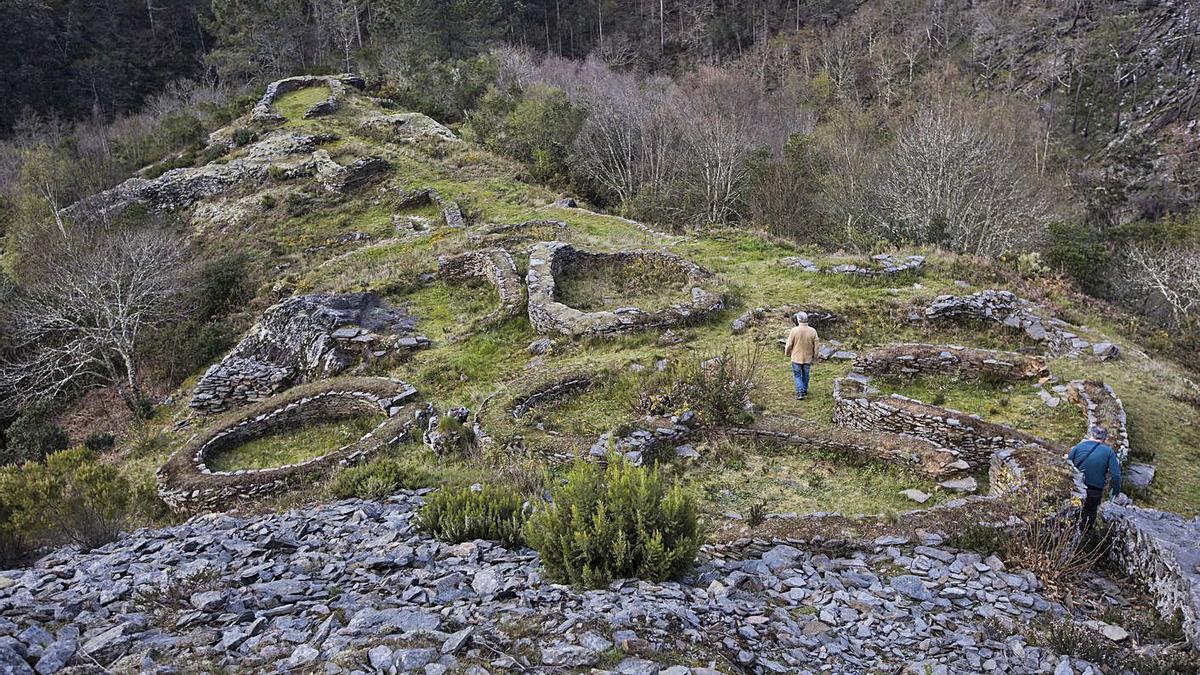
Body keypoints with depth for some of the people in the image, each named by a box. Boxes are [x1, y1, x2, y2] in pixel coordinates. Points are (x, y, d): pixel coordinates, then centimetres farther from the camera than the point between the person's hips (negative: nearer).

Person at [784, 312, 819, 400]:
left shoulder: (794, 331, -18)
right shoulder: (813, 331, -11)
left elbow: (789, 344, -10)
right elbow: (816, 346, -2)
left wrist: (787, 353, 8)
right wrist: (815, 356, 13)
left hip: (796, 358, -3)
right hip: (808, 358, 3)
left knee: (797, 375, 8)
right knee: (805, 375, 19)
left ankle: (800, 393, -2)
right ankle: (805, 390, 34)